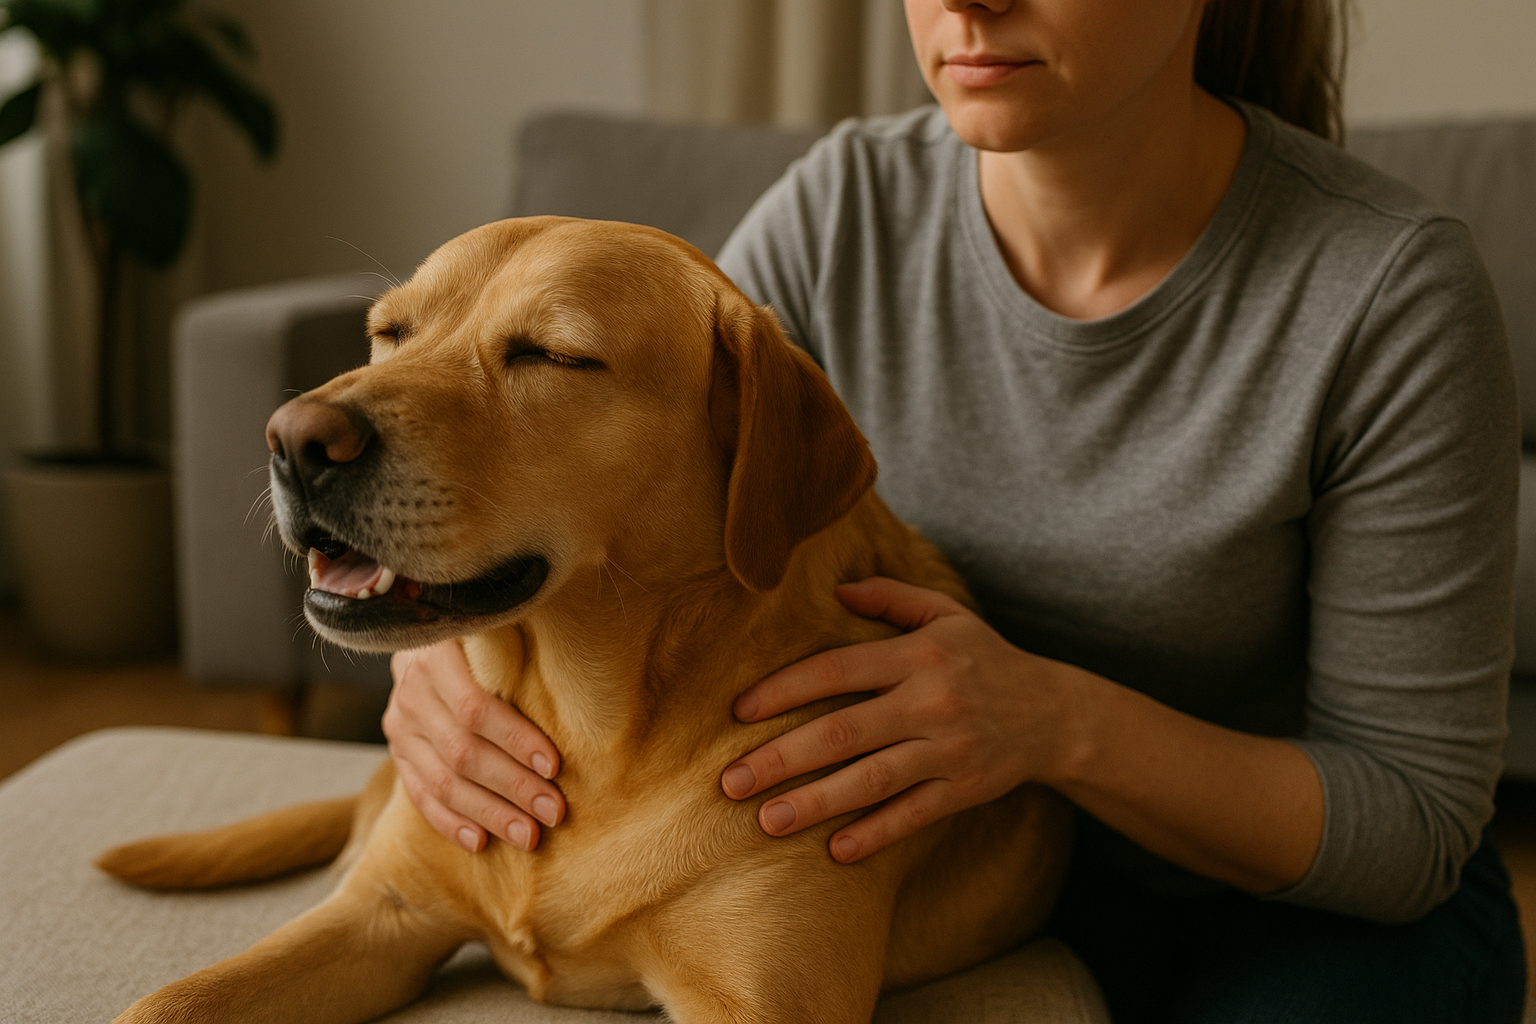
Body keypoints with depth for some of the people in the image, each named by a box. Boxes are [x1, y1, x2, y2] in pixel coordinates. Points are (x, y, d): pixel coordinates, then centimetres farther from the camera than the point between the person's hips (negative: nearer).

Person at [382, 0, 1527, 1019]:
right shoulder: (844, 211, -13)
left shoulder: (1391, 292, -24)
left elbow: (1412, 825, -19)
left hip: (1318, 905, -1)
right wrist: (456, 643, -30)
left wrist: (1061, 722, -35)